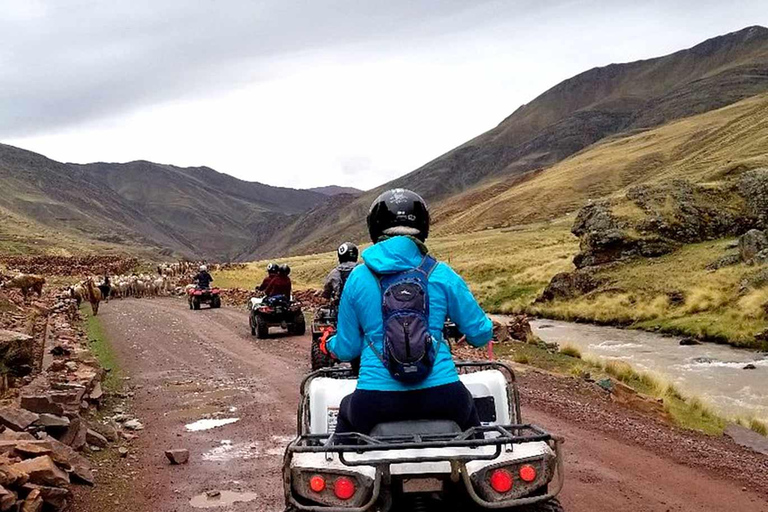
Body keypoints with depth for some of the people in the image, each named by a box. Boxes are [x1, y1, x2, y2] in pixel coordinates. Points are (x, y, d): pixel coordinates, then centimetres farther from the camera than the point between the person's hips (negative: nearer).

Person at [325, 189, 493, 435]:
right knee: (468, 412, 36)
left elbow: (346, 349, 7)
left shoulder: (358, 278, 1)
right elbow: (480, 334, 3)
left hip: (376, 400, 0)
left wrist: (330, 345, 31)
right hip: (440, 395, 0)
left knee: (346, 412, 35)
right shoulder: (442, 275, -1)